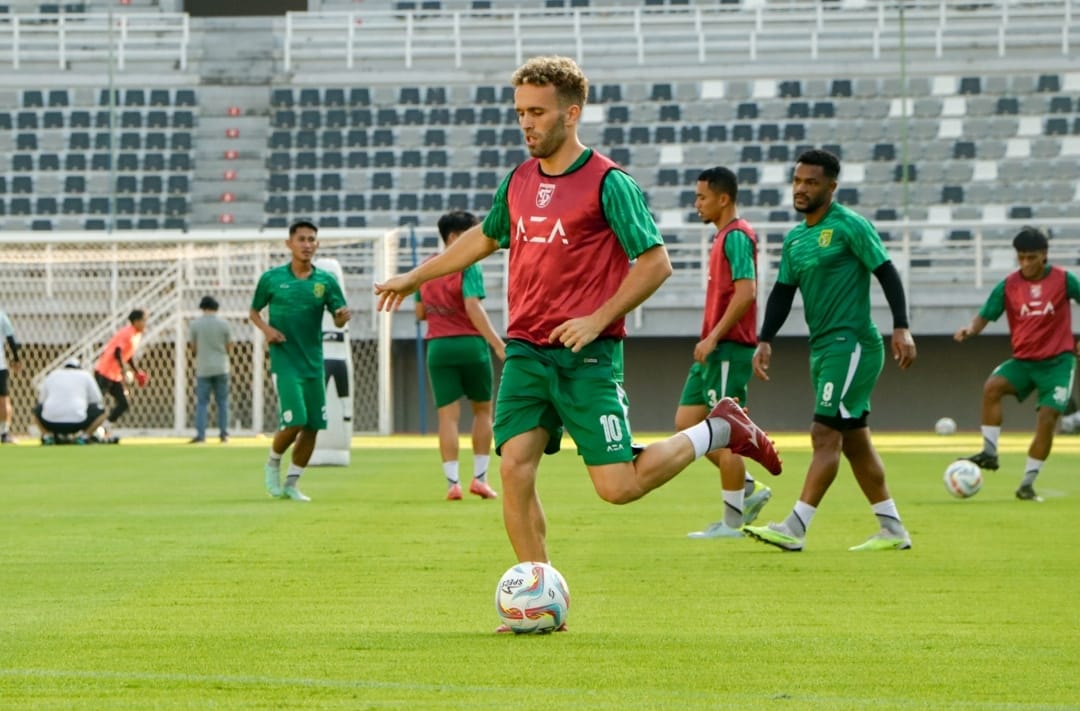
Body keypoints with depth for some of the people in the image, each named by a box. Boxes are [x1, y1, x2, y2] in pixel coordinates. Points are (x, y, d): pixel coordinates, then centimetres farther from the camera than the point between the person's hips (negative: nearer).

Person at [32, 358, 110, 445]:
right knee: (101, 410, 20)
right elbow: (96, 400, 16)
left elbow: (41, 400, 25)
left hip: (50, 422, 2)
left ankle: (48, 435, 8)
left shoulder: (52, 375, 20)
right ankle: (85, 435, 0)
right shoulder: (85, 375, 14)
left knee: (37, 409, 33)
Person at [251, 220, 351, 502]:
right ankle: (273, 463, 14)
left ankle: (291, 484, 19)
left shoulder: (325, 280, 4)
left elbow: (339, 320, 3)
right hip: (284, 360, -3)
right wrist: (266, 329, -9)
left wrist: (342, 316, -21)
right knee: (294, 422, -15)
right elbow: (254, 312, 11)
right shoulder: (271, 278, 0)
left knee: (312, 426, 3)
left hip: (313, 362, 3)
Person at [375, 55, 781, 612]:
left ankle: (718, 432, 15)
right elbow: (485, 238, 30)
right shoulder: (518, 181, 11)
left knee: (619, 487, -9)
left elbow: (655, 263, -9)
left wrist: (598, 319, -16)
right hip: (525, 352, 6)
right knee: (514, 468, -8)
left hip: (586, 356, -6)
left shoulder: (608, 183, -9)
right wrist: (414, 278, 36)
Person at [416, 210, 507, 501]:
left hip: (438, 346, 4)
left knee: (448, 415, 2)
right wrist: (497, 343, -23)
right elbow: (473, 307, -20)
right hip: (470, 345, -4)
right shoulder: (468, 267, -8)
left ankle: (452, 481, -5)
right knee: (482, 409, 12)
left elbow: (420, 313, 14)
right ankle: (479, 477, 9)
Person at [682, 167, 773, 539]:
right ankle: (749, 488, 15)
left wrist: (713, 337, -22)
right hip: (715, 348, 10)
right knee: (686, 423, 10)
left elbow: (745, 292, -23)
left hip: (729, 347, -10)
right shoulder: (724, 236, 18)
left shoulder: (736, 236, -13)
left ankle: (731, 522, 0)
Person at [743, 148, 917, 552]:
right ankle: (892, 530, 16)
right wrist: (765, 340, 4)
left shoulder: (849, 226, -8)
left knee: (825, 434, -13)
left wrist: (901, 328, -18)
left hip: (850, 343, -9)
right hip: (822, 347, 9)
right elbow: (783, 292, 17)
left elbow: (887, 273, -10)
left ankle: (794, 529, -18)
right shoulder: (794, 239, 15)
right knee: (854, 440, 10)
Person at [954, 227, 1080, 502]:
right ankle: (989, 452, -21)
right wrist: (970, 329, -26)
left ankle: (1027, 484, 0)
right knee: (992, 385, -27)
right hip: (1024, 360, 2)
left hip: (1058, 361, -2)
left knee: (1047, 418, -12)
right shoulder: (1008, 285, -2)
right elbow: (985, 316, -4)